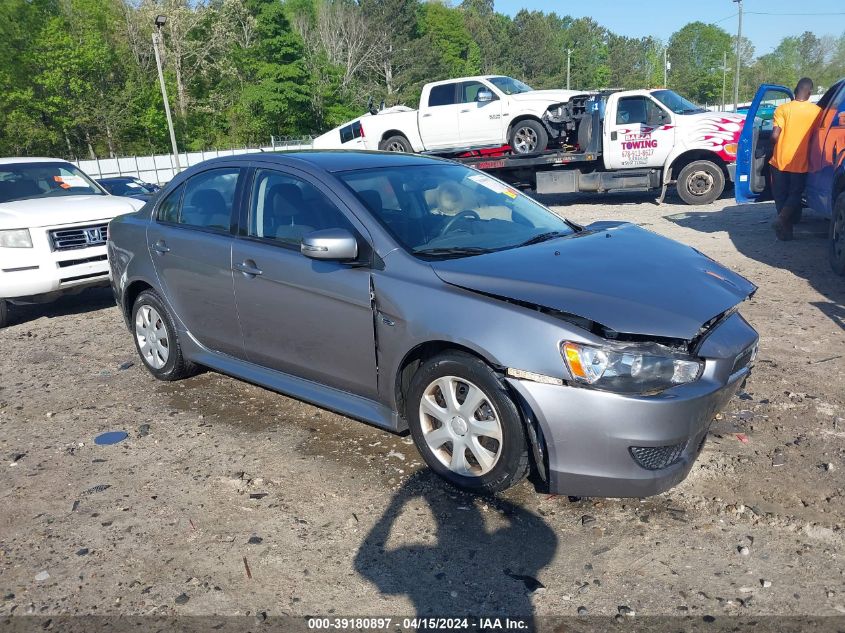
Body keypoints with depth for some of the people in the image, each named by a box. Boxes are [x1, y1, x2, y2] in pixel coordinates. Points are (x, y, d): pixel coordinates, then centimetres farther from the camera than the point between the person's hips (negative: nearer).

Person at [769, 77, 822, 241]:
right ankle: (781, 220, -15)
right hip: (801, 163, 1)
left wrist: (773, 148, 5)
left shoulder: (783, 109, -6)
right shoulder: (817, 111, -1)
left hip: (780, 160, -1)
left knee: (781, 196, 10)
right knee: (795, 195, 11)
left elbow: (775, 135, -15)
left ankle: (786, 229, 11)